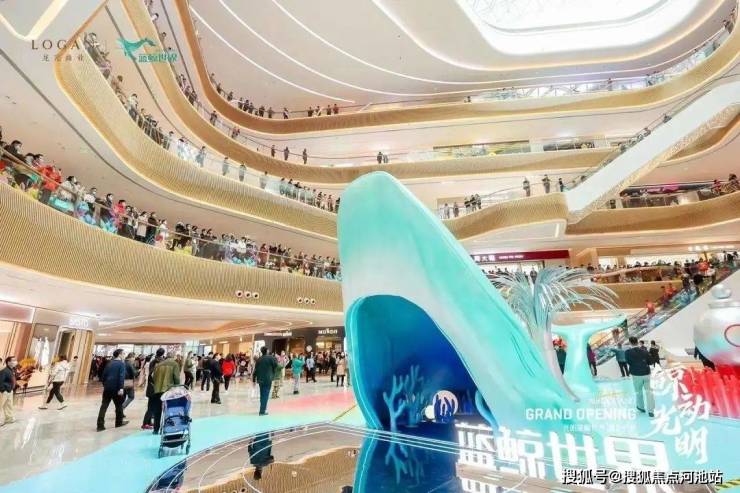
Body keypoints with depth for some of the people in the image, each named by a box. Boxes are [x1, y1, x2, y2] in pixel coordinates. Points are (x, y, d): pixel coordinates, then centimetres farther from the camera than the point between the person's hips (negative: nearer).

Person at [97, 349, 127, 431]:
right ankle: (119, 422, 23)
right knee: (119, 405, 11)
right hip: (116, 388, -5)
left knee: (104, 406, 4)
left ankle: (100, 425, 0)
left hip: (107, 387, 6)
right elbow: (121, 377, -18)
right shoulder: (121, 364, -7)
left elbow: (104, 374, 17)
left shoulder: (109, 363, 14)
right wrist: (121, 388, -21)